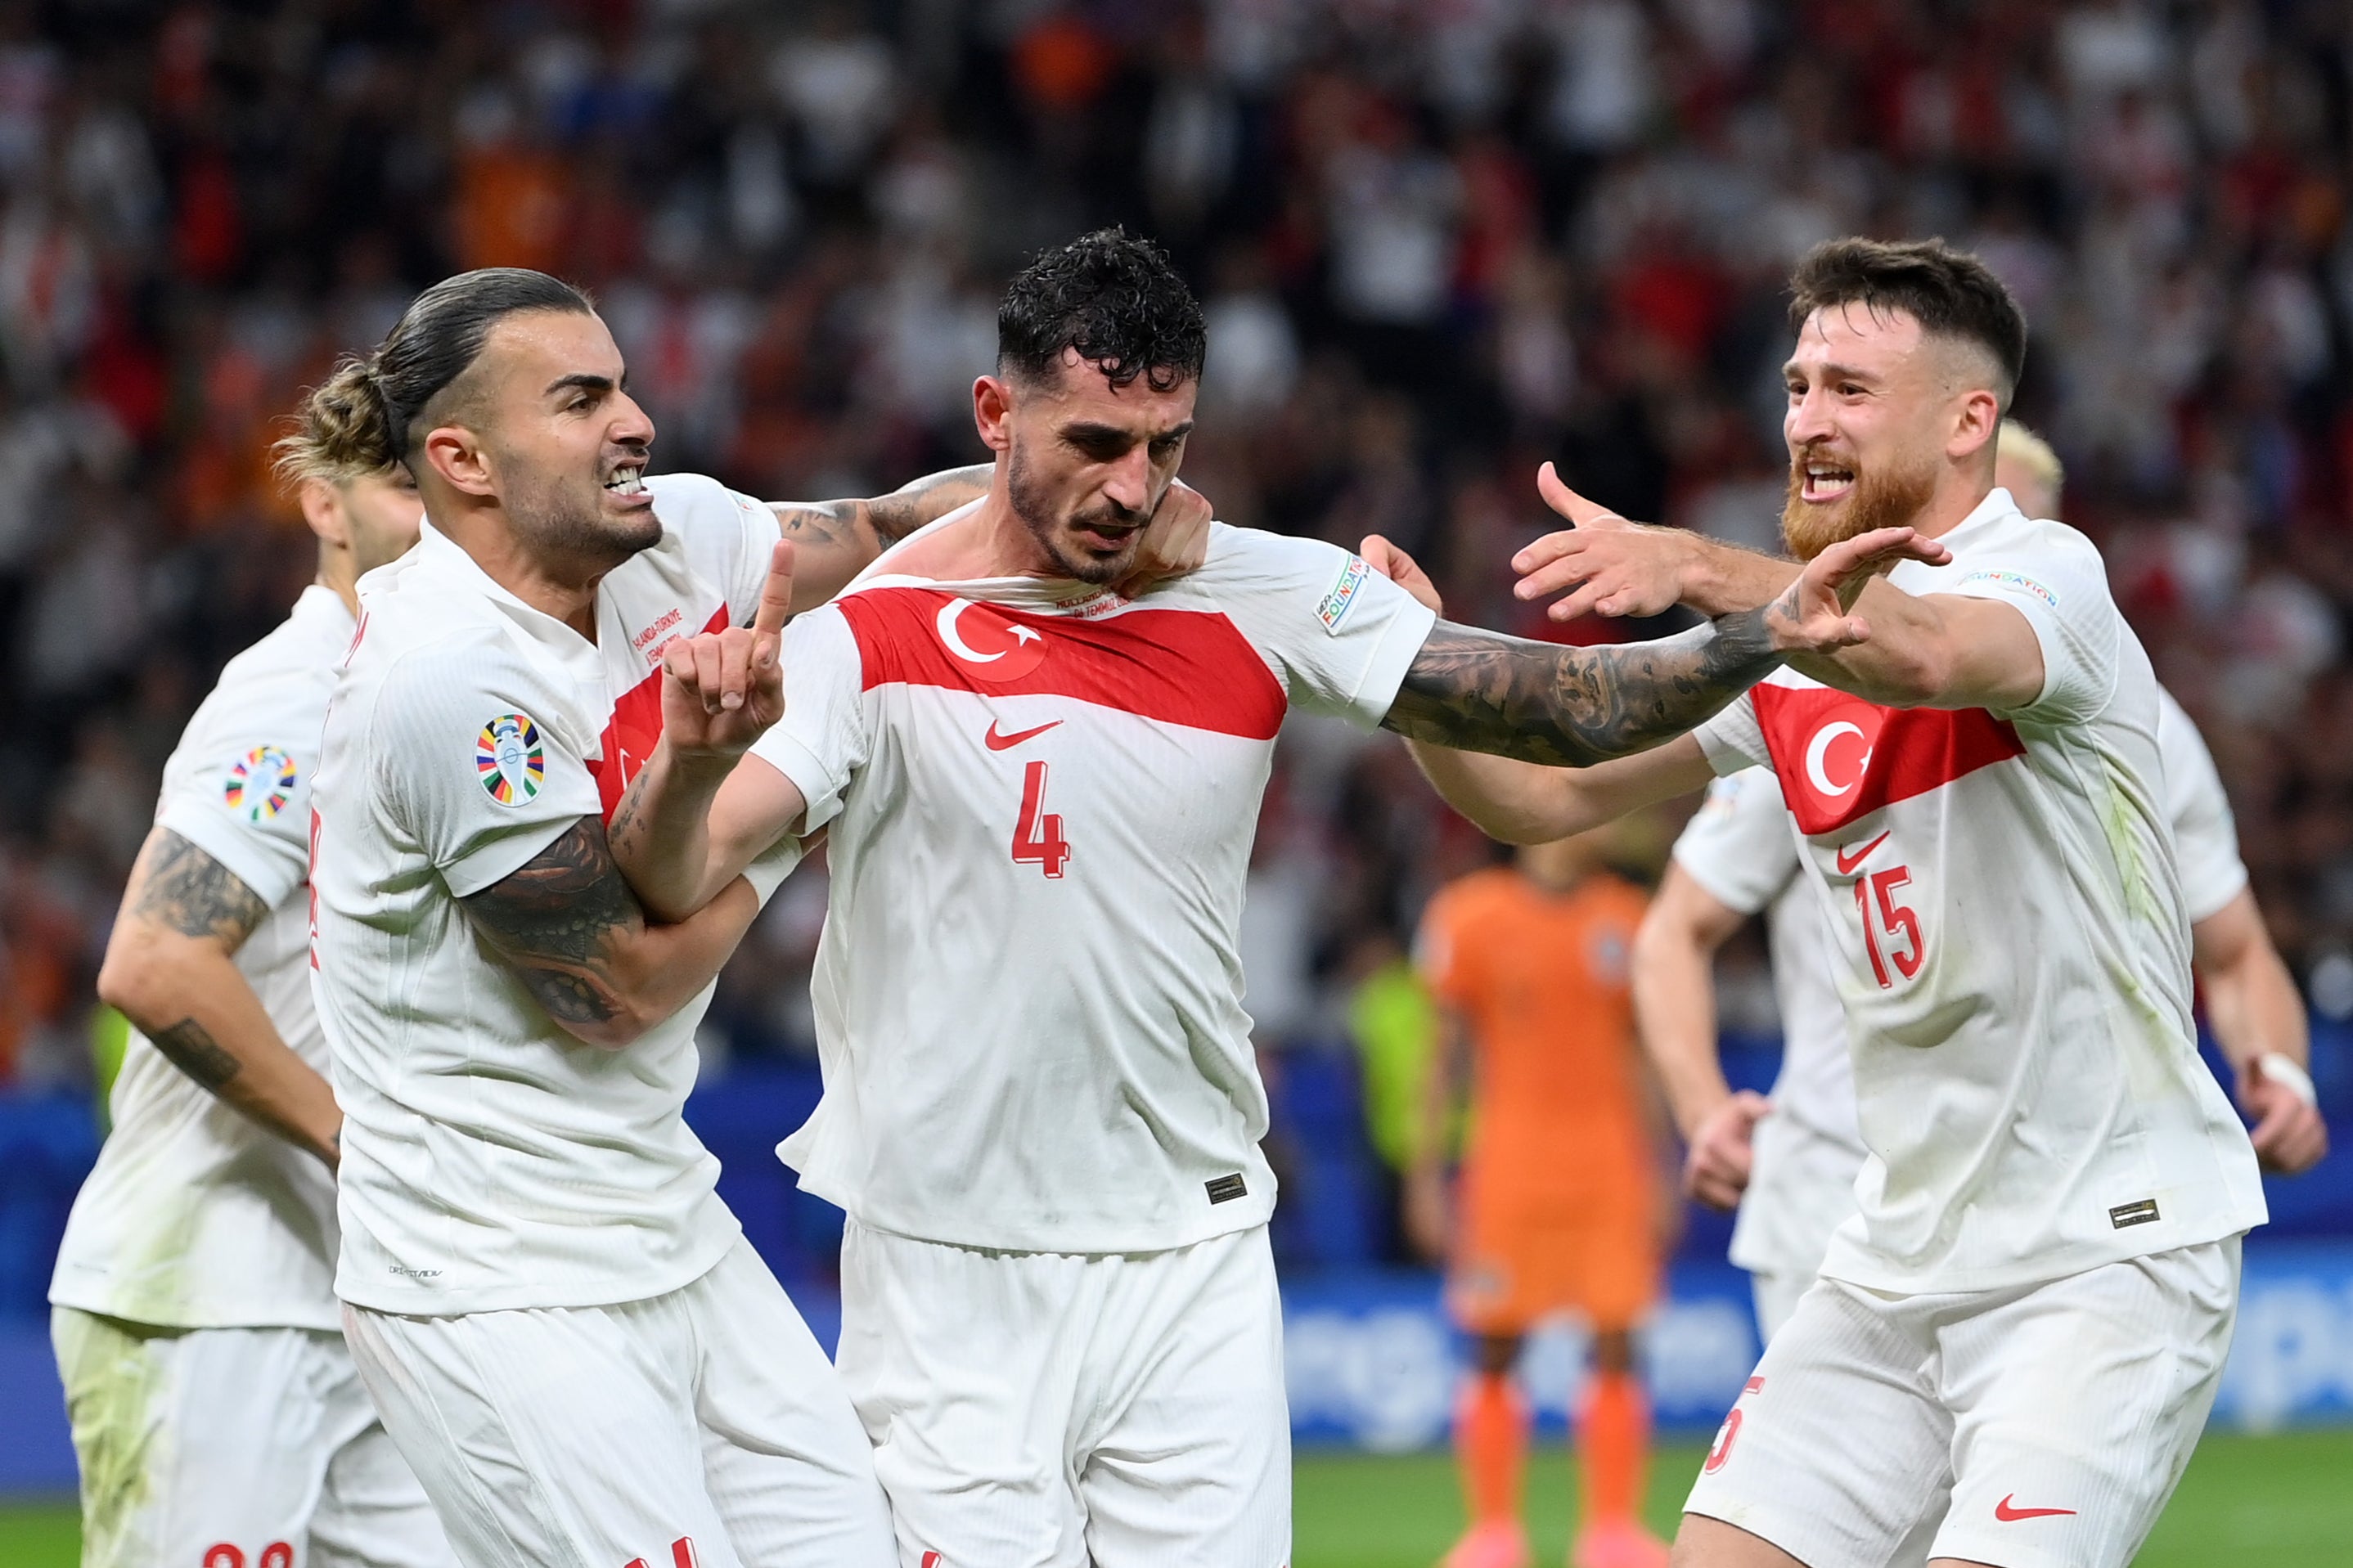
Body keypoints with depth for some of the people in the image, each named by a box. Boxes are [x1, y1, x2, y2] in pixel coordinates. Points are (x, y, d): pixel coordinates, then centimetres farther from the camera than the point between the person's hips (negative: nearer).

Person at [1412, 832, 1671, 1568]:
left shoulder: (1626, 918, 7)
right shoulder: (1471, 918, 0)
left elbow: (1640, 1056, 12)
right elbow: (1450, 1056, 4)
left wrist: (1656, 1171, 8)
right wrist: (1428, 1174, 1)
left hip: (1610, 1159, 2)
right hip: (1510, 1157, -2)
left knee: (1617, 1345, -2)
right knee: (1495, 1350, 2)